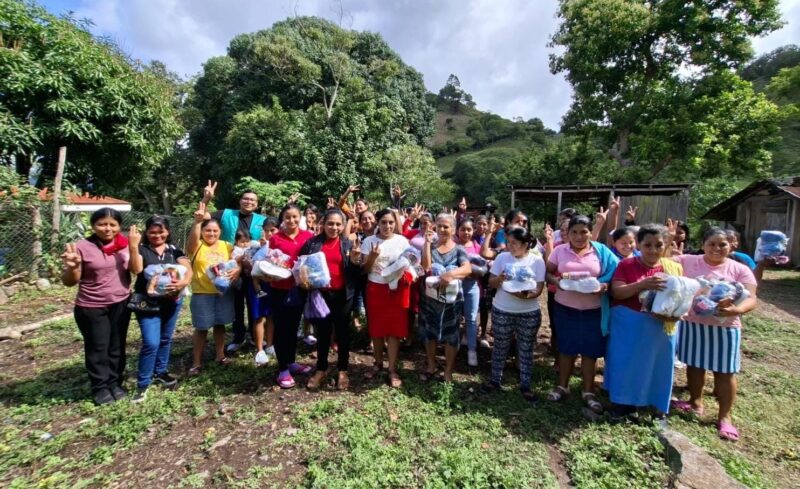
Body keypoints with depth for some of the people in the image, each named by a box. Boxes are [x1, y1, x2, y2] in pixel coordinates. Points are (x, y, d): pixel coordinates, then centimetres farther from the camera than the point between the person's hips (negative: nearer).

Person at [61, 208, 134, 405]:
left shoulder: (125, 244, -2)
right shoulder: (82, 247, -12)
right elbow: (69, 282, -7)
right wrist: (72, 267, -28)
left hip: (121, 304, 3)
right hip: (91, 307, -3)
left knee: (117, 346, 13)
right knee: (97, 348, 8)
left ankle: (115, 383, 29)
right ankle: (100, 387, 25)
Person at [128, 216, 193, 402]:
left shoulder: (174, 250, 3)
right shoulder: (141, 249, -4)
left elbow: (188, 269, -10)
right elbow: (136, 269, -21)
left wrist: (184, 282, -31)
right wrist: (133, 245, -29)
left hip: (171, 301, 4)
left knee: (165, 339, 17)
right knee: (151, 343, -10)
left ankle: (160, 372, 36)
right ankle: (142, 384, 6)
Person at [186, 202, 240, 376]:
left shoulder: (227, 246, 3)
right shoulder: (196, 246, -5)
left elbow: (238, 263, 0)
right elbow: (192, 238, -28)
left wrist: (237, 269, -23)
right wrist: (197, 221, -44)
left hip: (224, 292, 3)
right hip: (202, 294, -3)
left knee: (220, 324, 15)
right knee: (201, 328, 5)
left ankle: (220, 355, 31)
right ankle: (197, 362, 19)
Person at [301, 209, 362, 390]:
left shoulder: (348, 244, 1)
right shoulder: (312, 243, 0)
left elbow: (356, 274, 2)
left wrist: (355, 260, -17)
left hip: (342, 295, 0)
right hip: (320, 294, 0)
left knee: (342, 332, 10)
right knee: (323, 332, 13)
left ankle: (342, 371, 26)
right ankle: (321, 369, 30)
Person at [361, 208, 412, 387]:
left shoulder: (402, 241, 0)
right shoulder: (369, 241, -1)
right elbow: (363, 270, -3)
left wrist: (404, 273, -16)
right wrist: (372, 257, -20)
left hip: (397, 289, -1)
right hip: (375, 289, 1)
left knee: (394, 329, 2)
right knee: (376, 328, 9)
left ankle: (393, 369, 13)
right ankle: (378, 363, 29)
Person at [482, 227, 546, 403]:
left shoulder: (537, 260, -6)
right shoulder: (502, 257, -3)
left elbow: (539, 289, -8)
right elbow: (491, 283, -2)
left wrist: (525, 295, -28)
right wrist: (500, 278, -24)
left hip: (529, 313, 0)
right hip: (501, 311, 1)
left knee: (526, 349, 11)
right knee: (500, 347, 12)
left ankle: (525, 385, 26)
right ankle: (495, 380, 29)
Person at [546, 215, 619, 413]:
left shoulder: (601, 251, -3)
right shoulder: (559, 250, -1)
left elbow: (613, 275, -1)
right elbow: (548, 273, 3)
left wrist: (604, 286, -21)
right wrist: (556, 281, -18)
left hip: (593, 309, 0)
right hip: (565, 307, 1)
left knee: (590, 350, 8)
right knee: (566, 347, 12)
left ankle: (588, 392, 24)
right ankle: (562, 386, 28)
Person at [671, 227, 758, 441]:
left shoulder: (740, 270, -2)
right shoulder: (687, 261, -1)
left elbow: (751, 299, -10)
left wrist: (736, 310, -30)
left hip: (724, 327, -1)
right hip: (692, 324, 1)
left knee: (725, 372, 6)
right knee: (694, 365, 15)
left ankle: (724, 417, 20)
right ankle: (696, 403, 34)